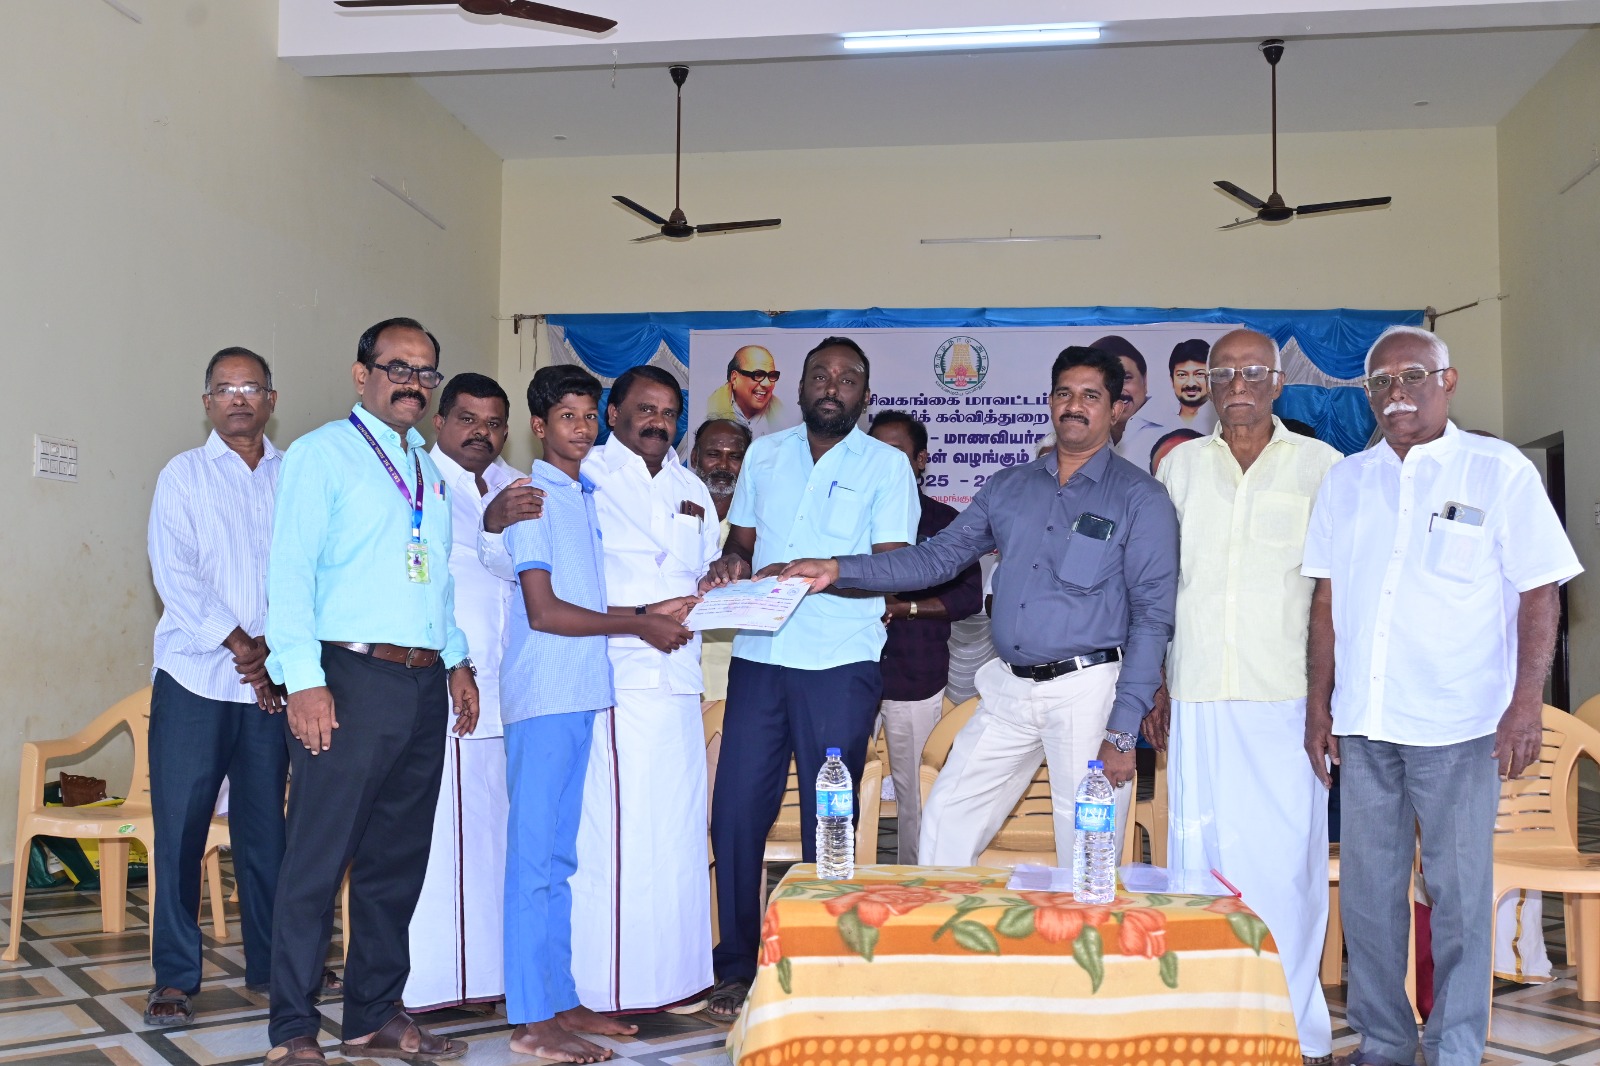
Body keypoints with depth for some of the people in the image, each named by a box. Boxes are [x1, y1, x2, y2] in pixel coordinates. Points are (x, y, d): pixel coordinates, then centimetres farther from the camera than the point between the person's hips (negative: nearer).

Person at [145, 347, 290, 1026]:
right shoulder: (183, 475, 7)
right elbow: (175, 576, -3)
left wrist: (275, 652, -10)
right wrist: (240, 645, -10)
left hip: (273, 682, 1)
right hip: (194, 677, -1)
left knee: (267, 829, 5)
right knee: (180, 827, -2)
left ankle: (269, 967, 15)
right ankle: (174, 980, 6)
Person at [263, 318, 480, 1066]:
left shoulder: (431, 470, 19)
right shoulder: (322, 454, -1)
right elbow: (290, 570, -9)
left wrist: (457, 661, 15)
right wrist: (304, 681, -16)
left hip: (424, 683, 7)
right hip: (350, 676, -7)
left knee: (398, 859, 11)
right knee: (318, 859, -3)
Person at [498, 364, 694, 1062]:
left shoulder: (587, 497, 18)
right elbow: (542, 611, -13)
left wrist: (652, 611, 4)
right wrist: (639, 624, -8)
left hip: (583, 696, 8)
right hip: (544, 696, -8)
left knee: (561, 855, 12)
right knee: (536, 854, -4)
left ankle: (559, 999, 20)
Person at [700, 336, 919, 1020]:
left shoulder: (886, 465, 3)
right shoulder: (764, 455, 16)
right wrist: (730, 565, -2)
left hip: (840, 662, -3)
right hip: (759, 655, 4)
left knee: (829, 821, 1)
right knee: (735, 810, 1)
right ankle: (737, 967, 15)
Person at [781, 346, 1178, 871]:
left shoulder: (1140, 498, -2)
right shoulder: (1007, 487, 12)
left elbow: (1153, 616, -5)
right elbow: (938, 557, 10)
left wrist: (1123, 730, -12)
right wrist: (838, 569, -4)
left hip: (1089, 690, -4)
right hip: (1009, 690, 5)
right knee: (946, 820, 5)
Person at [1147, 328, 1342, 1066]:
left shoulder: (1319, 465, 5)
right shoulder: (1180, 466, 12)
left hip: (1285, 700, -2)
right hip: (1197, 700, 3)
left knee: (1286, 860, -2)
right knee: (1198, 859, 3)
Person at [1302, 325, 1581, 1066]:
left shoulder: (1499, 471, -2)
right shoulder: (1345, 481, 9)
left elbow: (1539, 594, -4)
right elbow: (1326, 600, 11)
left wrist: (1527, 703, -12)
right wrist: (1319, 704, 8)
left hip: (1458, 725, -4)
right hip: (1364, 722, 4)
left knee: (1458, 893, 4)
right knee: (1367, 889, 10)